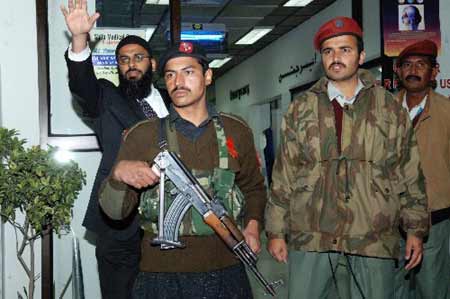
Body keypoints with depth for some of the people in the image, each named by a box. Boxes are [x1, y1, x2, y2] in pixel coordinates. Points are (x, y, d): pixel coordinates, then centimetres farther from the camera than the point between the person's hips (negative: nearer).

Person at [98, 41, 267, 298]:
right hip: (162, 275, -2)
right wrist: (118, 173, -21)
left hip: (226, 270, 2)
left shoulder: (237, 131, 5)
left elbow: (253, 187, 20)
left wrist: (253, 224, 3)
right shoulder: (143, 135, 0)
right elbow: (114, 210, -2)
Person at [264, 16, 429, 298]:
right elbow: (283, 176, 7)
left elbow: (410, 175, 9)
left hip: (375, 242, 0)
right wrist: (276, 231, 5)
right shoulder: (300, 110, 8)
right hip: (310, 241, 1)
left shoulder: (391, 109, 7)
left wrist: (415, 230, 6)